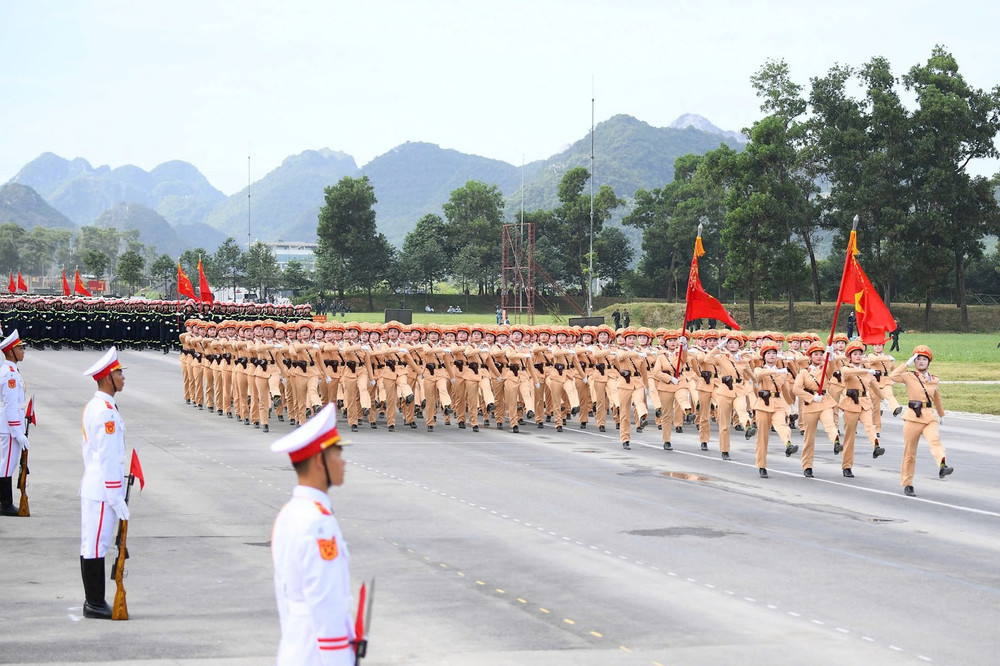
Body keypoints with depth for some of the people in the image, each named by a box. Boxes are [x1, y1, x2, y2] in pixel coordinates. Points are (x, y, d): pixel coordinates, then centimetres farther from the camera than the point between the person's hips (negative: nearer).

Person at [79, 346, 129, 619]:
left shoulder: (94, 406, 14)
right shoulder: (106, 411, -18)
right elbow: (107, 458, -20)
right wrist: (116, 498, -17)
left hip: (93, 487, 10)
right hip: (103, 491, -10)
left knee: (93, 545, 13)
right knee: (95, 546, -4)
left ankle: (94, 601, 18)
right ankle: (95, 605, 1)